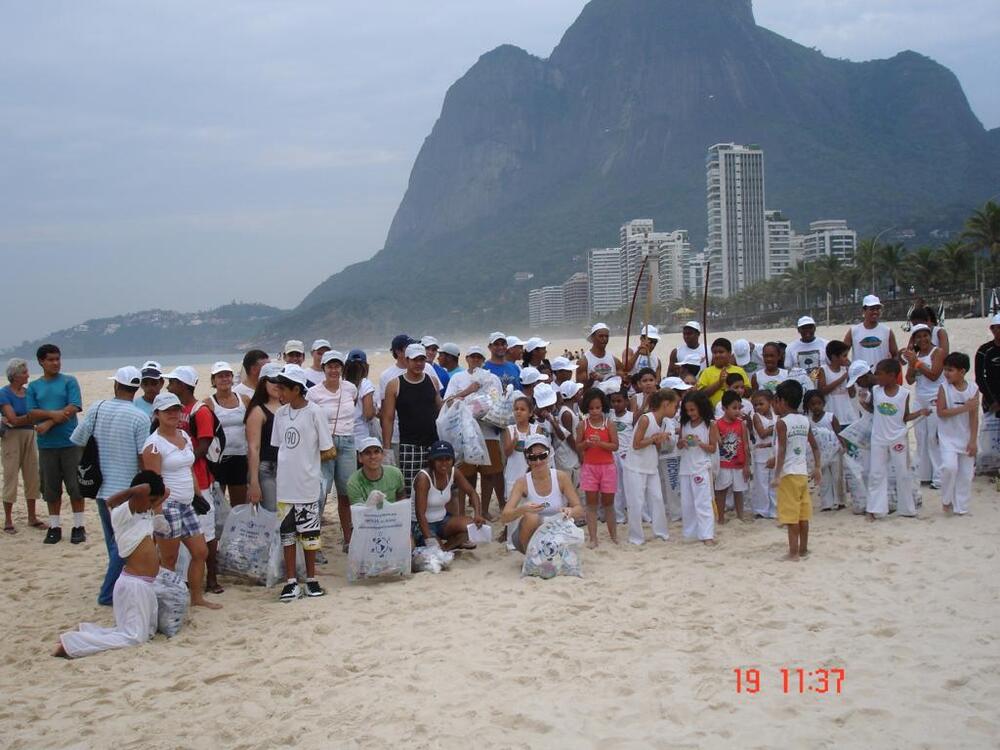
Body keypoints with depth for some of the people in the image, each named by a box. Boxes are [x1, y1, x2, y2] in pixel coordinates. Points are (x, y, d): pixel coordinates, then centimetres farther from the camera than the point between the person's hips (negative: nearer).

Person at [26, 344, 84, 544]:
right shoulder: (33, 387, 9)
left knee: (76, 486, 0)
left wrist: (48, 423, -14)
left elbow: (73, 408, -9)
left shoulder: (69, 382, 2)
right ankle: (54, 527, 17)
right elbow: (32, 413, -1)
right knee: (51, 488, 7)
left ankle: (78, 526, 9)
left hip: (70, 442, -2)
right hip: (46, 445, 2)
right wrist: (54, 414, -18)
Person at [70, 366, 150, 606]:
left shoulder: (96, 409, -2)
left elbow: (78, 442, 3)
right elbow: (144, 458, -15)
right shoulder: (139, 418, -14)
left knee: (113, 540, 19)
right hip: (127, 489, -5)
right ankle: (109, 593, 3)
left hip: (102, 487, 5)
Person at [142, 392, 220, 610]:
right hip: (167, 505, -8)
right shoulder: (154, 445, -12)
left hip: (186, 505, 8)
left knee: (201, 552, 11)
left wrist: (198, 495, 19)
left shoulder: (184, 435, 12)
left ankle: (197, 597, 23)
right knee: (169, 560, 0)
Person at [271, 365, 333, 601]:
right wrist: (290, 462, 0)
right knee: (286, 532, 9)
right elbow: (278, 446, 12)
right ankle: (291, 581, 17)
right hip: (285, 486, 4)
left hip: (307, 485, -4)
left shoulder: (314, 412, -11)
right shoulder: (281, 414, 4)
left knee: (308, 533, 7)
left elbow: (327, 452, -8)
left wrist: (306, 460, 0)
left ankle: (311, 579, 20)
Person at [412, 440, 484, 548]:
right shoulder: (423, 478, -25)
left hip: (442, 519, 6)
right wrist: (431, 541, -34)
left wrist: (478, 515, -15)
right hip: (423, 524, -6)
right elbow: (420, 513, -27)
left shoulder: (453, 473, -7)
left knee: (472, 525, -19)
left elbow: (472, 493, 4)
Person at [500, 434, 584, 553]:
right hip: (527, 537, -1)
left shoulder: (561, 477, -11)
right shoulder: (523, 482, -13)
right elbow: (504, 517, -21)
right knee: (531, 517, -31)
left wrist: (570, 511, -35)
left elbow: (579, 510, -10)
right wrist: (522, 509, -43)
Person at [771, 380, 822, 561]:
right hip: (802, 472, 7)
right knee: (802, 515, 13)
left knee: (791, 515, -3)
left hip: (788, 473, -7)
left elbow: (782, 450, -19)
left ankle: (794, 552, -2)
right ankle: (803, 549, 21)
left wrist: (777, 475, -20)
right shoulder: (805, 421, 8)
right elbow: (814, 446, 12)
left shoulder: (782, 422, -13)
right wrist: (817, 468, 19)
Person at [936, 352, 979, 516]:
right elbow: (941, 412, -14)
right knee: (950, 467, -19)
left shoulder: (973, 389, -5)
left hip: (966, 439, 2)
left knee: (966, 474, 6)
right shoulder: (944, 388, -8)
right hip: (948, 438, -2)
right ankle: (946, 500, 4)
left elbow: (974, 417, -4)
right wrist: (964, 408, -22)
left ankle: (960, 507, 18)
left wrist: (973, 441, -7)